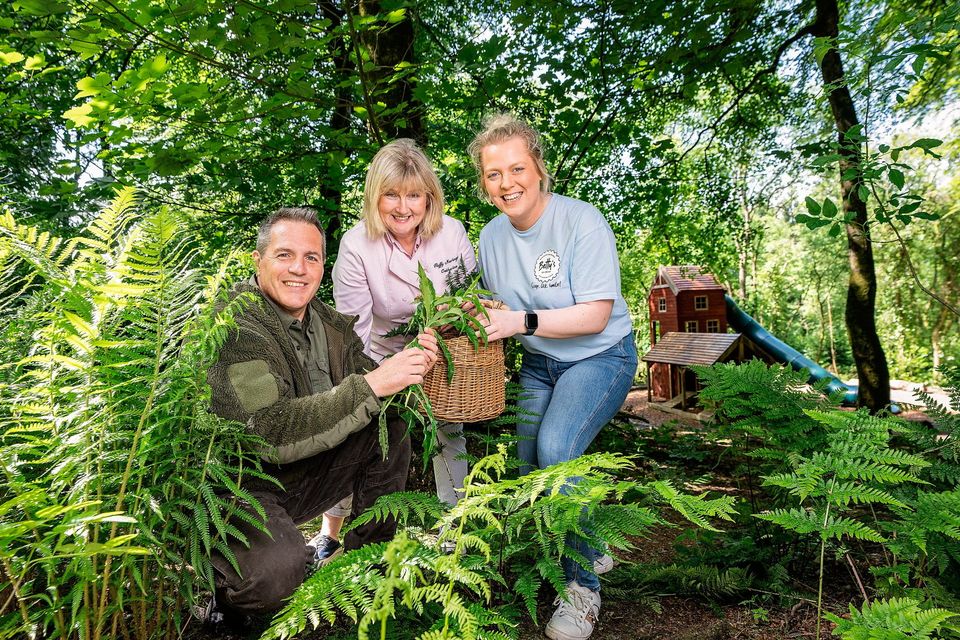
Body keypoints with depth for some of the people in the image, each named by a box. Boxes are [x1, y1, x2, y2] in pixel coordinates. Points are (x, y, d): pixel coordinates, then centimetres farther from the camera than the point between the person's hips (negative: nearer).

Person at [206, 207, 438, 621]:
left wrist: (411, 364, -17)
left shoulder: (330, 323, 2)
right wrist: (370, 385, -34)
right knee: (277, 567, -33)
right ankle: (215, 591, 3)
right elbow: (272, 434, -32)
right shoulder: (238, 328, -22)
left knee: (391, 432, -2)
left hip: (305, 476, 8)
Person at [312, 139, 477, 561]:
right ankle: (331, 529, 22)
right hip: (382, 357, -1)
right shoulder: (356, 246, -23)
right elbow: (353, 326, -20)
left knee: (449, 431, 7)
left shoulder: (451, 233, -18)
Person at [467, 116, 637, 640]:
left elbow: (595, 316, -25)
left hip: (600, 357, -6)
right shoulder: (491, 236, -1)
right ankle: (587, 551, 29)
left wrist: (522, 321, -35)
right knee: (525, 463, 0)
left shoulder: (582, 222, -21)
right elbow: (497, 311, 9)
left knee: (556, 448, -26)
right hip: (538, 362, 7)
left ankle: (583, 584, -4)